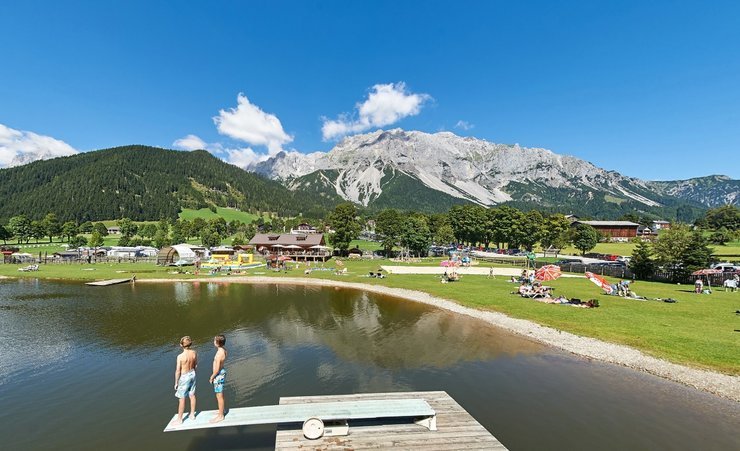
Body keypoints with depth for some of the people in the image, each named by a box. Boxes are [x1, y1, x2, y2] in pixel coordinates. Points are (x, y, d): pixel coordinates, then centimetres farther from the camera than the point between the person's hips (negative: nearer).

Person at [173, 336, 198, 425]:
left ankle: (179, 419, 22)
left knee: (181, 399, 9)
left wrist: (176, 383, -6)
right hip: (192, 374, 6)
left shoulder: (180, 356, -26)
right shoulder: (194, 353, -10)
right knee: (192, 395, 19)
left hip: (184, 377, -5)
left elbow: (178, 371, -18)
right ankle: (192, 414, 34)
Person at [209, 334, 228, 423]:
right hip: (222, 372, 9)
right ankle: (221, 411, 41)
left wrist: (212, 377, -11)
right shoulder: (224, 350, -2)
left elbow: (217, 369, -26)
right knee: (220, 394, 24)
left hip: (219, 375, -9)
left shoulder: (219, 354, -30)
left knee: (219, 396, 6)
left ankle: (220, 416, 20)